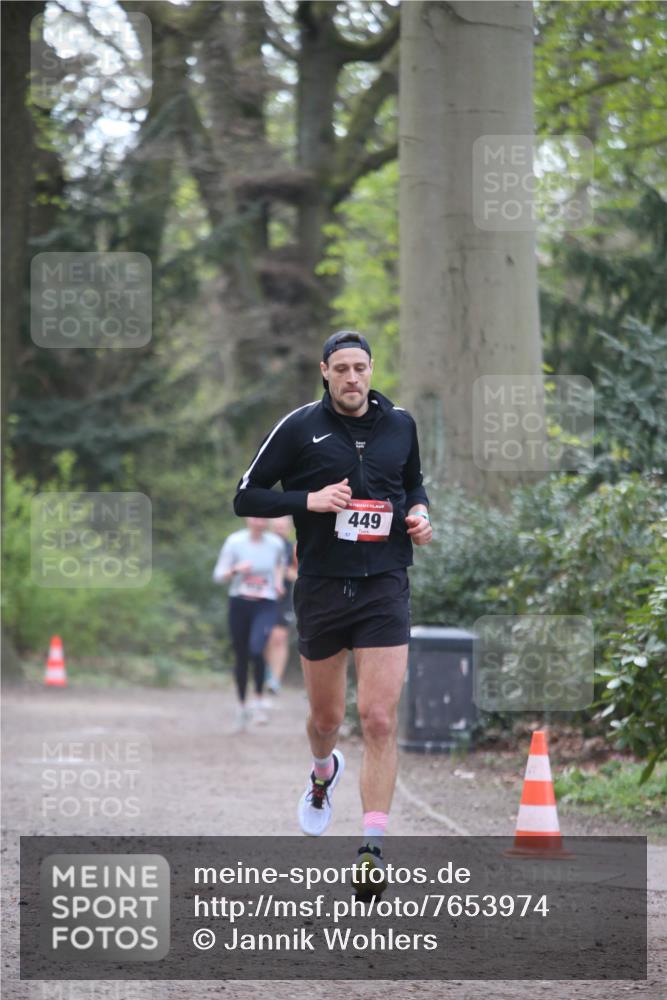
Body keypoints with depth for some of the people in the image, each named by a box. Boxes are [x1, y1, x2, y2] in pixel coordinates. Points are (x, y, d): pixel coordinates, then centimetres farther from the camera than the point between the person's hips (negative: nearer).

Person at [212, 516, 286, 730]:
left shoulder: (275, 544, -1)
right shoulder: (235, 542, -7)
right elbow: (218, 575, -5)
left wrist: (278, 579, 7)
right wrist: (235, 570, -23)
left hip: (265, 606, -1)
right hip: (240, 603, 1)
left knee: (257, 650, -23)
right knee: (241, 657, 9)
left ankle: (259, 700, -7)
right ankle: (242, 705, 27)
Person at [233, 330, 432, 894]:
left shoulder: (400, 424, 7)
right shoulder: (300, 428, -2)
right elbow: (246, 497, -1)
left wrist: (419, 514, 3)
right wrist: (308, 500, -15)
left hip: (384, 588, 0)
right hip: (321, 588, 0)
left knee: (380, 719, -12)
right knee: (326, 717, 13)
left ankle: (374, 848, -12)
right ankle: (324, 774, 50)